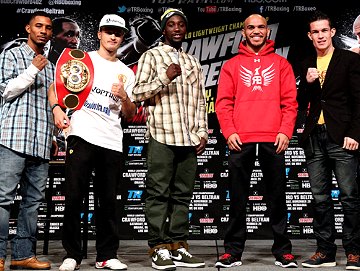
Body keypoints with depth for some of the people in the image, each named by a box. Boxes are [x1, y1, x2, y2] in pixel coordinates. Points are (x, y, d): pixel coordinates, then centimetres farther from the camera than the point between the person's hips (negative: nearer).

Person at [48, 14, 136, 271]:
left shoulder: (127, 73, 16)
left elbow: (130, 115, 15)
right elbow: (55, 86, 7)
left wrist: (124, 98, -6)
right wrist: (57, 108, -12)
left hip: (112, 142, 3)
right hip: (81, 136, -2)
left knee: (108, 200, 5)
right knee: (74, 197, -2)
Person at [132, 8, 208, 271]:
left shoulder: (193, 62, 20)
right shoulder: (151, 56, 6)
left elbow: (200, 101, 19)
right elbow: (138, 92, -2)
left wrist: (202, 133, 10)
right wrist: (165, 78, -13)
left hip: (189, 139, 5)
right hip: (162, 136, -5)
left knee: (183, 194, 6)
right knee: (159, 193, -3)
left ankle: (178, 246, 11)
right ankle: (159, 248, 1)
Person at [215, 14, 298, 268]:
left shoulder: (281, 64, 13)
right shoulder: (232, 65, 12)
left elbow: (290, 101, 6)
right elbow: (223, 102, 5)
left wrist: (285, 131, -6)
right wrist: (229, 131, -7)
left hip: (273, 140, 0)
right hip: (241, 141, 0)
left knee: (277, 197, 5)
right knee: (238, 198, 4)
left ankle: (283, 250, 14)